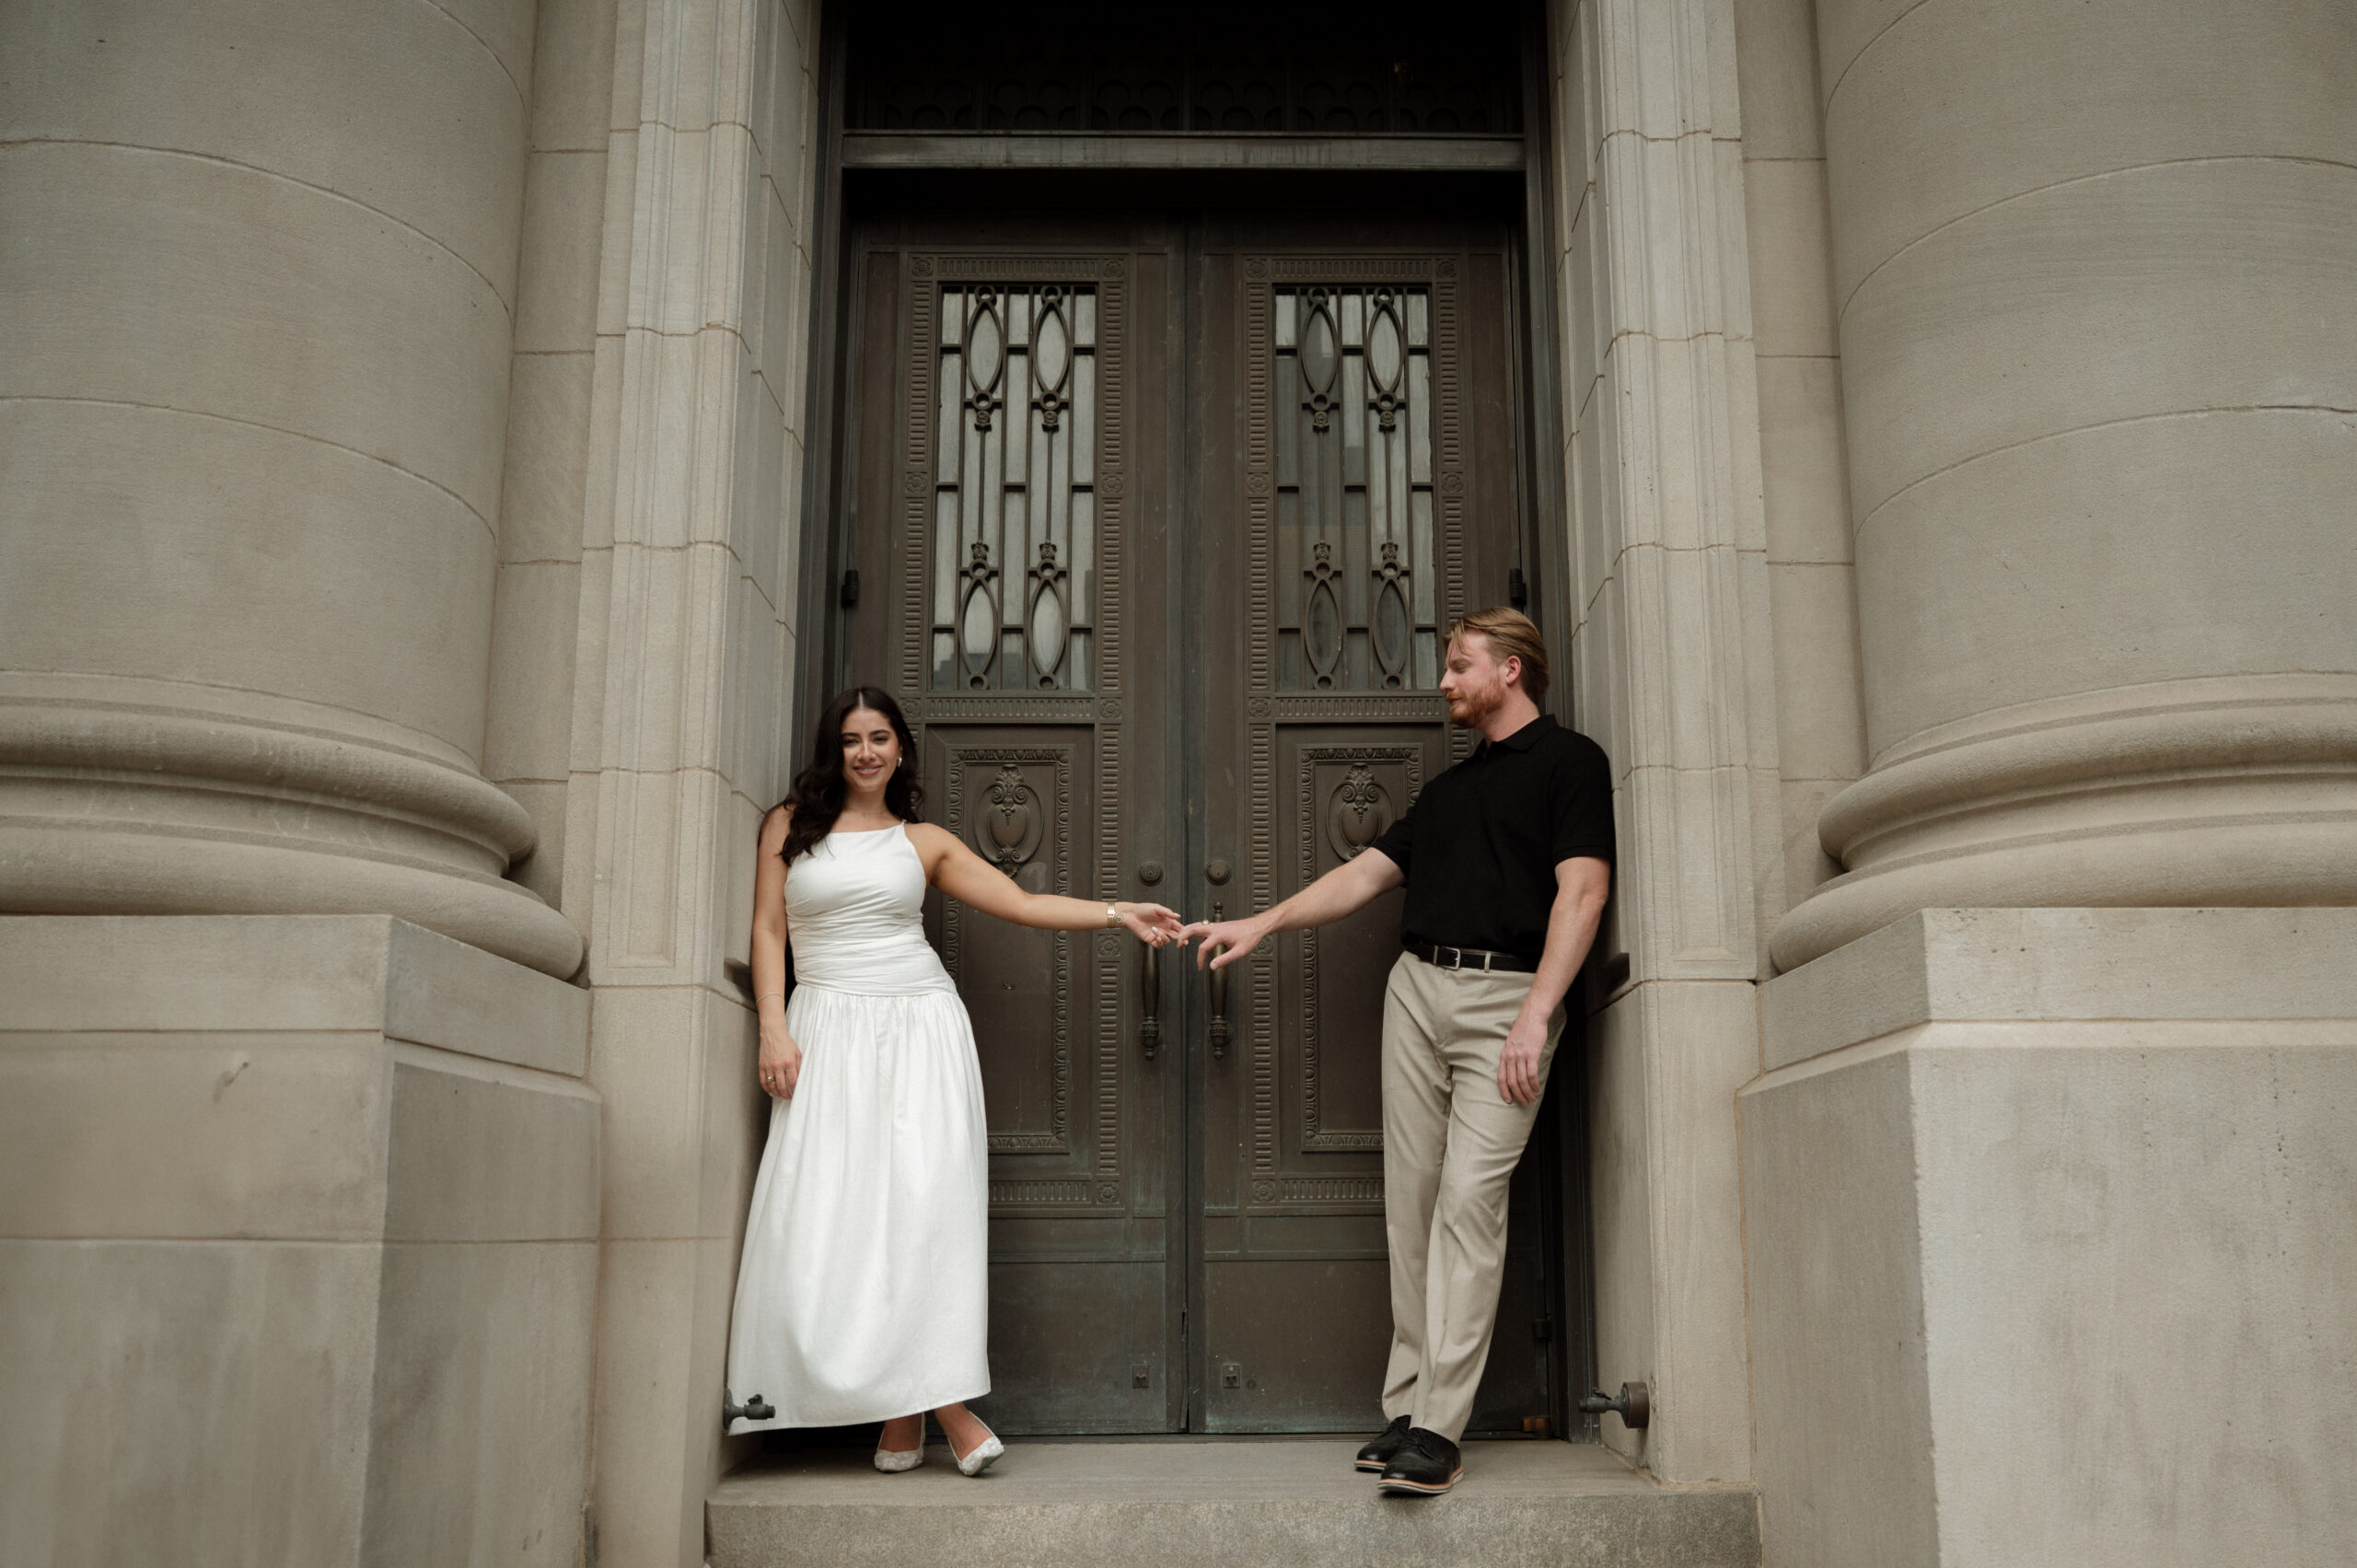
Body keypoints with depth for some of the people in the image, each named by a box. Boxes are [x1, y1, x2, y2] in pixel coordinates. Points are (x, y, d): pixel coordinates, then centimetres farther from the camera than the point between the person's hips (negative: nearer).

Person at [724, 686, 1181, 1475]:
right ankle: (939, 1405, -8)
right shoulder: (792, 824, 11)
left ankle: (909, 1410, -8)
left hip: (921, 1027, 1)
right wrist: (774, 1028, -5)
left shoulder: (924, 842, 13)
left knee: (922, 1201, -12)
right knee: (835, 1209, -10)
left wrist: (1119, 914, 1)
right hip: (830, 1027, 0)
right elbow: (768, 930, 6)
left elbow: (1024, 903, 9)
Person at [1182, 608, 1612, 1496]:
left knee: (1470, 1198, -13)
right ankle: (1408, 1405, 5)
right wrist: (1261, 925, 15)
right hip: (1417, 989, 7)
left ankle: (1439, 1428, -12)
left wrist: (1536, 1015, -18)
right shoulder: (1449, 787, 25)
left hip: (1508, 994, -6)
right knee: (1410, 1203, 1)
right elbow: (1366, 873, 24)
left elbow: (1582, 891, -8)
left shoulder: (1569, 761, 3)